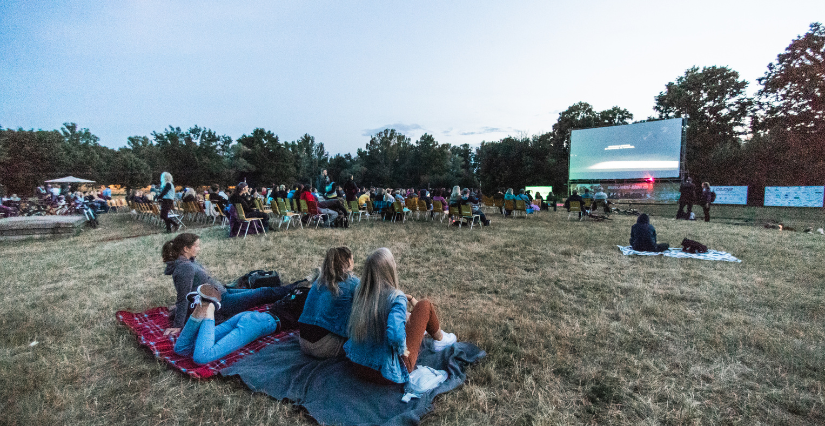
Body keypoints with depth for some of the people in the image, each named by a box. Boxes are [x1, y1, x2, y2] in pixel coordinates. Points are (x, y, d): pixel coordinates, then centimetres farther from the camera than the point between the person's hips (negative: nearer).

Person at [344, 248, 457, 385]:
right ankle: (440, 340, 31)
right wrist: (402, 350, -17)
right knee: (425, 305, 1)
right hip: (388, 374, -6)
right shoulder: (396, 298, -25)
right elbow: (395, 334, -40)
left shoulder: (360, 292, -6)